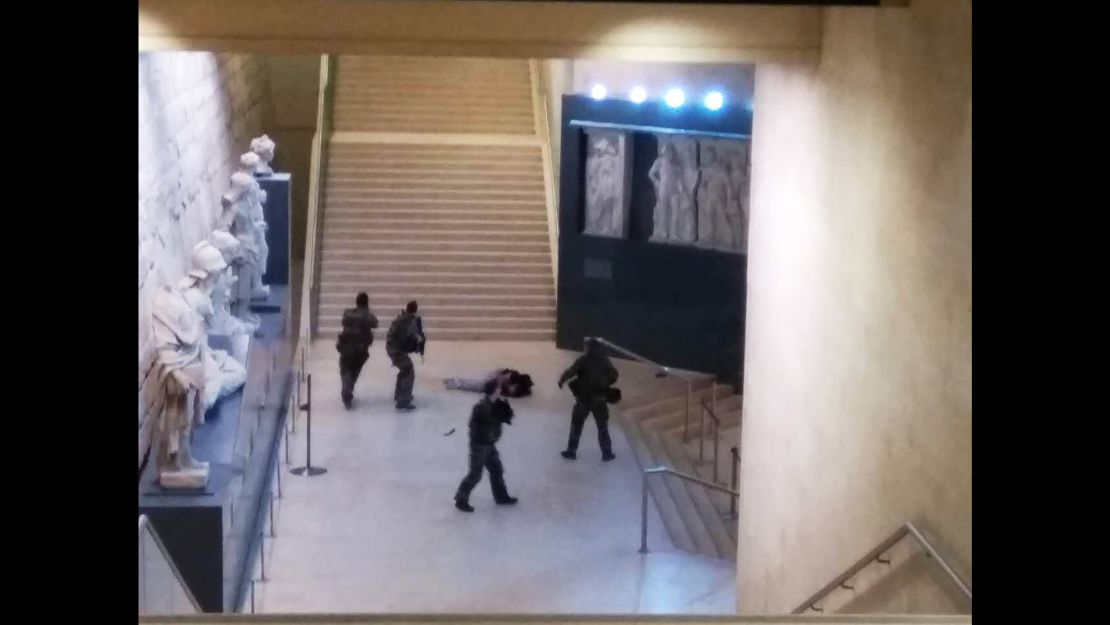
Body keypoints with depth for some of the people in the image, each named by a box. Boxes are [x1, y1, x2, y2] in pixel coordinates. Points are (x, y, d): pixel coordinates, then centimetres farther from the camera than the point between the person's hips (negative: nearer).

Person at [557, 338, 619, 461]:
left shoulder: (583, 360, -11)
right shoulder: (604, 360, 0)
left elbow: (571, 371, -19)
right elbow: (614, 375, 5)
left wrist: (561, 380, -3)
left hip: (584, 399, -2)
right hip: (600, 399, 2)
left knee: (576, 425, 12)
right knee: (602, 427, 14)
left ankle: (571, 451, 15)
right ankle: (607, 453, 14)